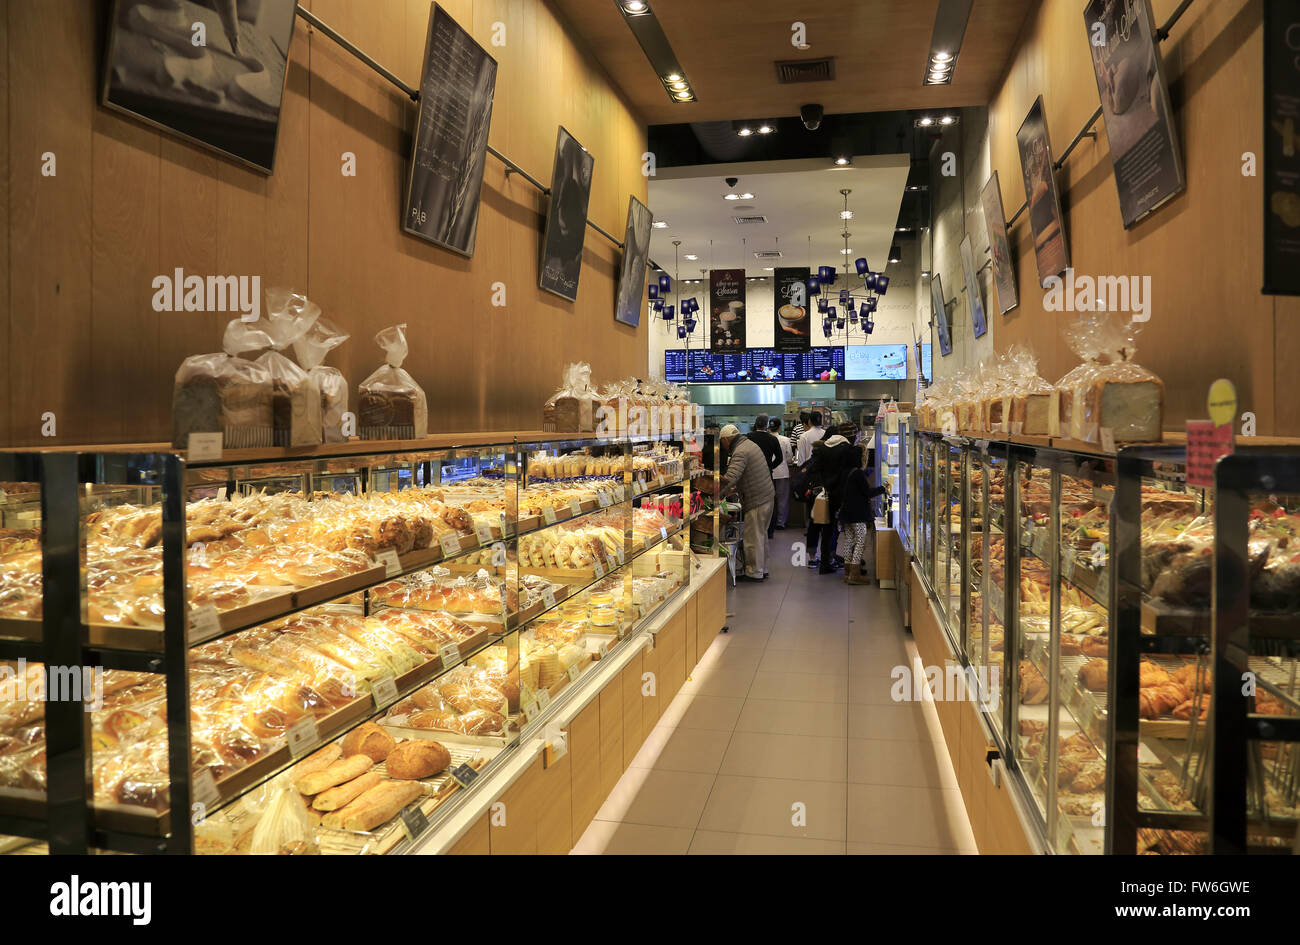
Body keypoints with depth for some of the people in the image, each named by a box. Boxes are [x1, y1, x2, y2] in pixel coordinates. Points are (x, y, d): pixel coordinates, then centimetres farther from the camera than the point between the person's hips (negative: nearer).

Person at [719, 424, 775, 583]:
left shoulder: (740, 453, -18)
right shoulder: (750, 444, 14)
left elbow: (729, 478, -28)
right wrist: (736, 488, 21)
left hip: (756, 501, -10)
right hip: (767, 496, 10)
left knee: (753, 537, 0)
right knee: (761, 534, 18)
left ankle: (754, 572, 8)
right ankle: (762, 569, 27)